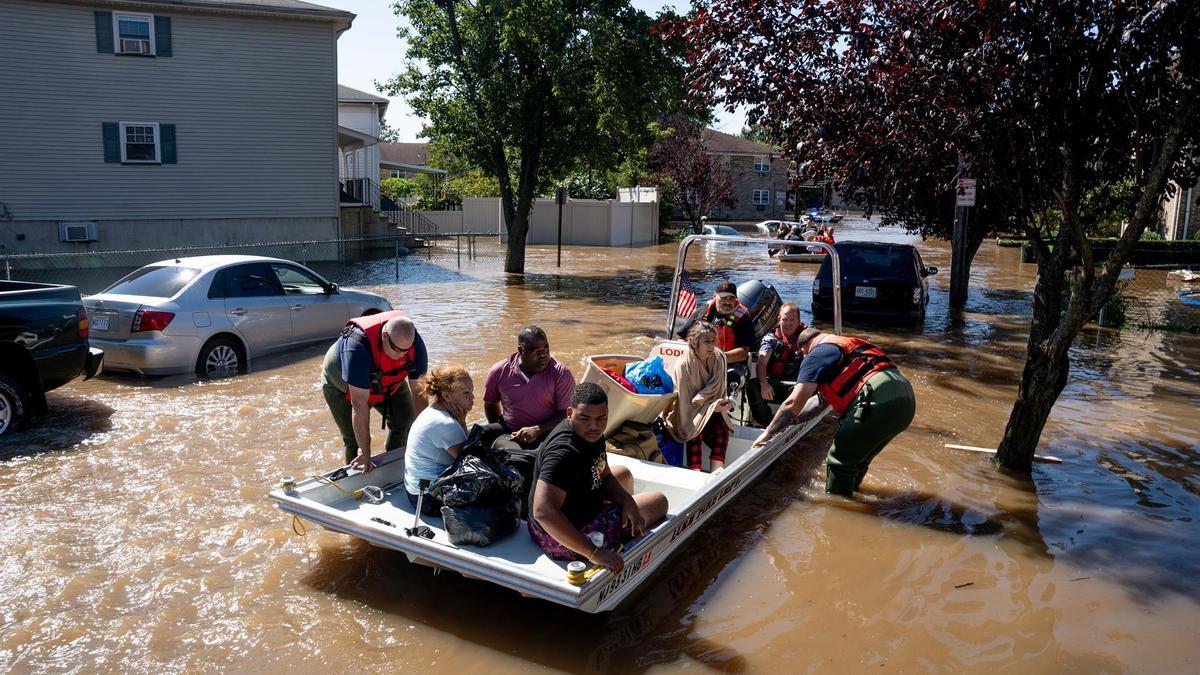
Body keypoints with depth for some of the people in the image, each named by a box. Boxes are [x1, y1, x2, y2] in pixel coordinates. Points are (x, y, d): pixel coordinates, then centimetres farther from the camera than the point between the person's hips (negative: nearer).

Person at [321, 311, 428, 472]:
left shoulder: (415, 343, -30)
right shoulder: (358, 347, -44)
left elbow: (419, 390, -21)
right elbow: (359, 404, -42)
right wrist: (365, 453, -39)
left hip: (389, 382, 4)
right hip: (342, 385, -4)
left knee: (406, 423, -4)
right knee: (354, 440, -9)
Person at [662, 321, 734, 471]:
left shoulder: (718, 358, -5)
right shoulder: (682, 365, -20)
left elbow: (716, 386, -5)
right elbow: (685, 400, -18)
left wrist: (701, 397, -27)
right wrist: (712, 407, -28)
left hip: (711, 411, 4)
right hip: (686, 414, -4)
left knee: (722, 430, -25)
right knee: (695, 434, -33)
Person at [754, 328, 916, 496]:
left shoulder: (816, 355, 6)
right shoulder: (851, 343, 32)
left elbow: (794, 403, -3)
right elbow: (824, 397, 38)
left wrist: (768, 433, 8)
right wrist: (791, 419, 40)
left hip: (879, 402, -9)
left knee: (839, 460, 6)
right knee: (858, 457, 24)